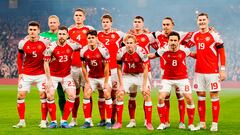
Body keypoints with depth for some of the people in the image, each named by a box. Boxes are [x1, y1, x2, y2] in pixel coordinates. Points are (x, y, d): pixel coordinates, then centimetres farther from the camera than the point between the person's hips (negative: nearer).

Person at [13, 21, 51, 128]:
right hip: (26, 74, 2)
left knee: (43, 95, -6)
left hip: (41, 73, -2)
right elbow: (20, 58, 9)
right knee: (20, 95, -4)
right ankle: (22, 121, 7)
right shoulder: (22, 43, -4)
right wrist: (20, 72, 3)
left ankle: (43, 121, 6)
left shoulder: (45, 42, -9)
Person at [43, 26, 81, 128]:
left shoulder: (72, 45, -10)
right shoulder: (51, 47, -16)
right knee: (50, 96, -12)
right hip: (53, 75, -2)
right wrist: (49, 79, -16)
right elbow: (46, 63, -12)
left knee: (72, 96, -10)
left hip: (66, 75, 2)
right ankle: (53, 121, 3)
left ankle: (64, 121, 1)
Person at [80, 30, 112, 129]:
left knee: (107, 95, -12)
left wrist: (106, 82, -13)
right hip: (91, 77, 3)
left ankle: (108, 121, -5)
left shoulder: (103, 50, -18)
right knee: (86, 96, -7)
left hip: (103, 76, -3)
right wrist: (87, 82, -4)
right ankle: (87, 121, 0)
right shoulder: (84, 51, -9)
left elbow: (106, 67, -13)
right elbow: (84, 68, -1)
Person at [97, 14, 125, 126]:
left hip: (113, 68, -1)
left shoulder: (118, 34, 3)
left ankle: (113, 119, 11)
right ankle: (102, 119, 4)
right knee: (101, 94, 0)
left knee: (113, 93, 1)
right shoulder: (98, 34, 8)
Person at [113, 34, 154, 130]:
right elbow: (119, 69, -6)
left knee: (147, 94, -14)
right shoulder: (121, 52, -20)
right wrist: (121, 85, -9)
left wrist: (144, 85, -17)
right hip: (127, 75, 2)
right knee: (119, 94, -9)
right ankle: (119, 122, 2)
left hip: (141, 74, -2)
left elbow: (145, 69, -17)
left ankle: (149, 123, -4)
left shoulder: (141, 51, -26)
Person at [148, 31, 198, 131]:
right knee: (161, 98, -11)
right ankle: (162, 123, 5)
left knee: (189, 99, -8)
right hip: (167, 78, 1)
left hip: (182, 78, 0)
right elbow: (152, 55, 4)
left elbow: (192, 55, 7)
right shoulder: (163, 50, -12)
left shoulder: (184, 50, -13)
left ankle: (191, 124, 7)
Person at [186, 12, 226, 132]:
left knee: (214, 96, -1)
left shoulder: (214, 35, -5)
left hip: (212, 71, -5)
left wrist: (222, 70, -9)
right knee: (201, 97, 6)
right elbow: (185, 46, 25)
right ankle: (202, 123, 14)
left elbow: (222, 53, -5)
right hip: (199, 71, 5)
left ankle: (215, 124, 4)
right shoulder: (195, 35, 9)